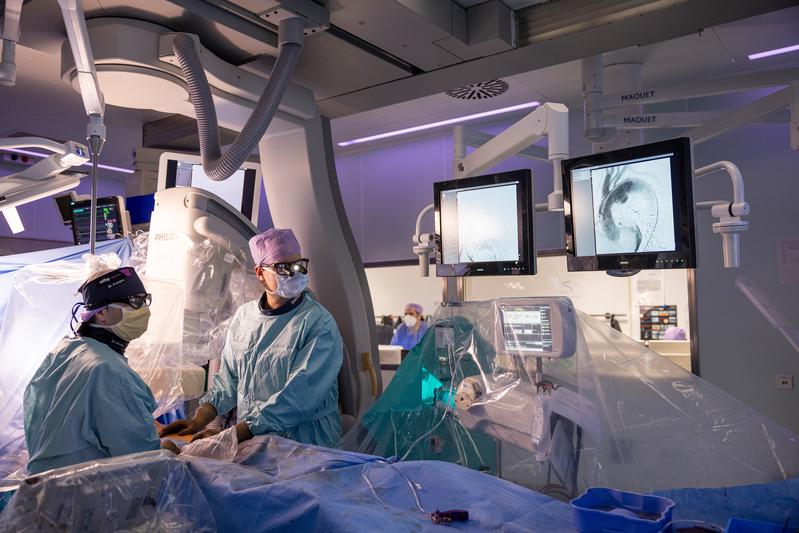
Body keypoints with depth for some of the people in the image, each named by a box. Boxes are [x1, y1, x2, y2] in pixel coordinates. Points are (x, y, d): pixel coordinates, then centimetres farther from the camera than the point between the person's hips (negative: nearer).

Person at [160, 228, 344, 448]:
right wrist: (200, 418, 3)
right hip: (247, 440, 5)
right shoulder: (244, 315, 10)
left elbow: (298, 396, -19)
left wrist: (232, 434, -22)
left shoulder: (319, 324, -11)